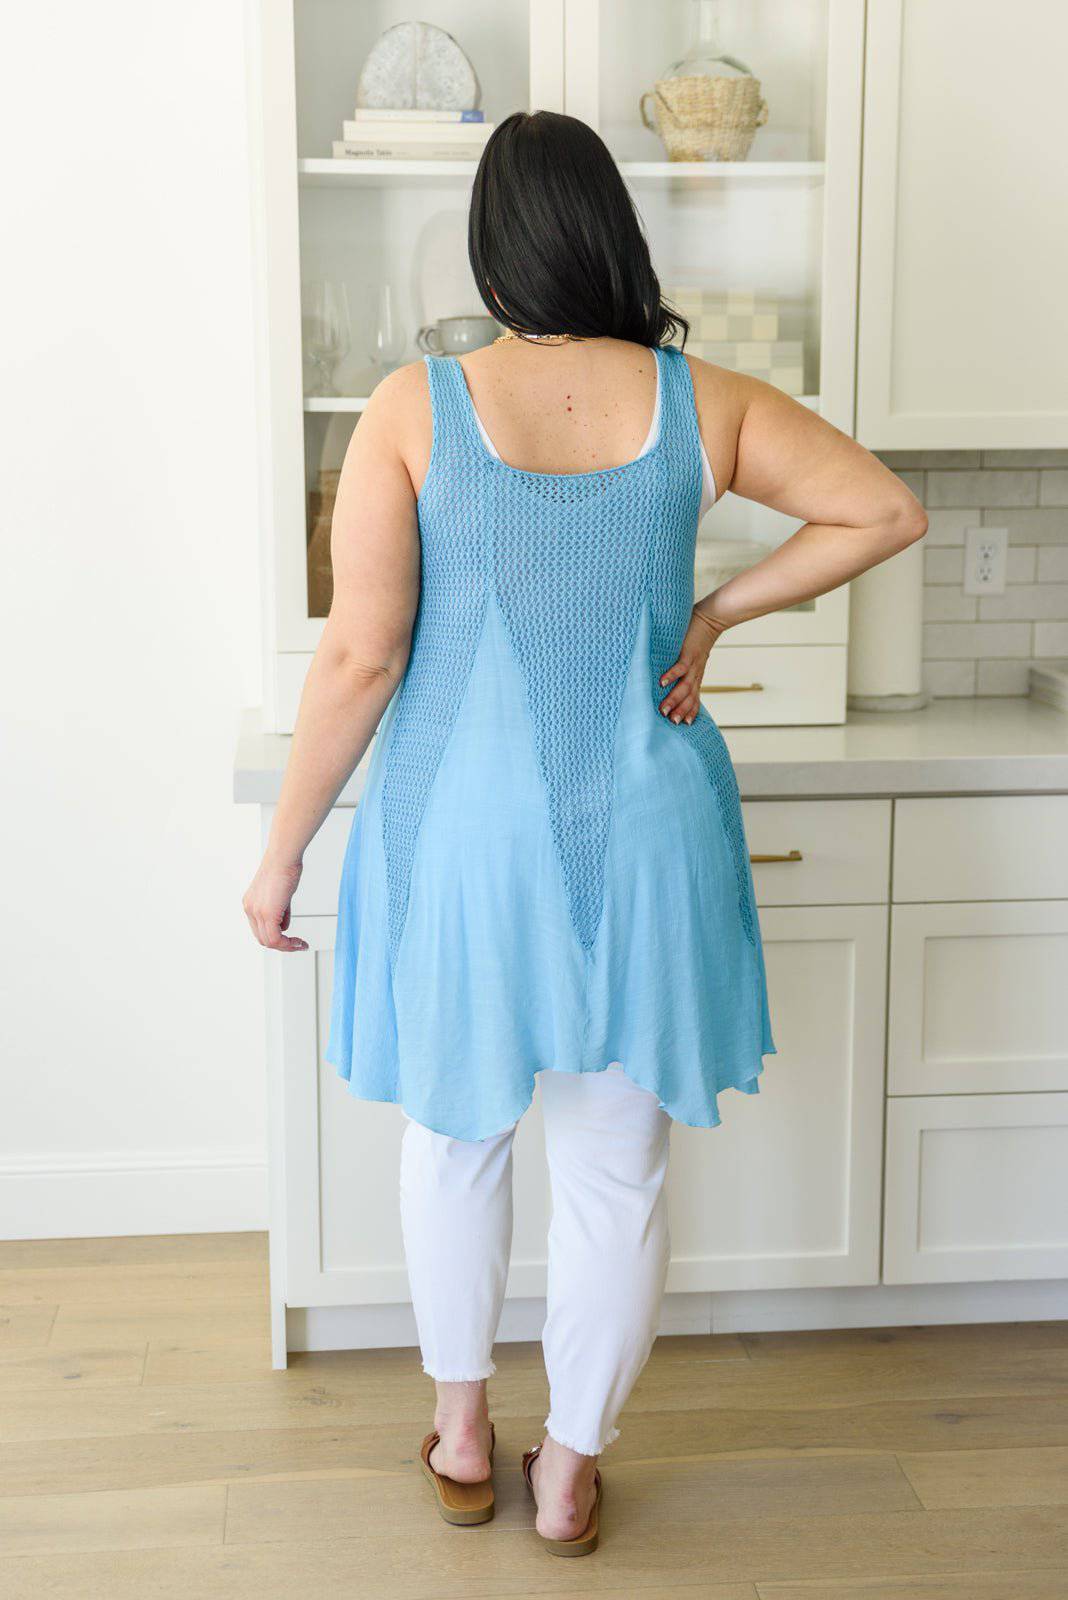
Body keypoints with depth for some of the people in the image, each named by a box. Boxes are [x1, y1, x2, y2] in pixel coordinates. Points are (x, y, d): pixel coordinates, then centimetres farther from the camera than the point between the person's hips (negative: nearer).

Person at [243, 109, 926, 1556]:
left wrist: (283, 849, -3)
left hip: (460, 831, -1)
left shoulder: (415, 407, -11)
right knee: (618, 1169, 14)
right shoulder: (702, 403, -5)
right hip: (642, 836, 1)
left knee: (455, 1138, 21)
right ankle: (570, 1470, 30)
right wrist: (714, 613, 5)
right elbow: (889, 513, 2)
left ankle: (462, 1439, 37)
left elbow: (361, 653, -12)